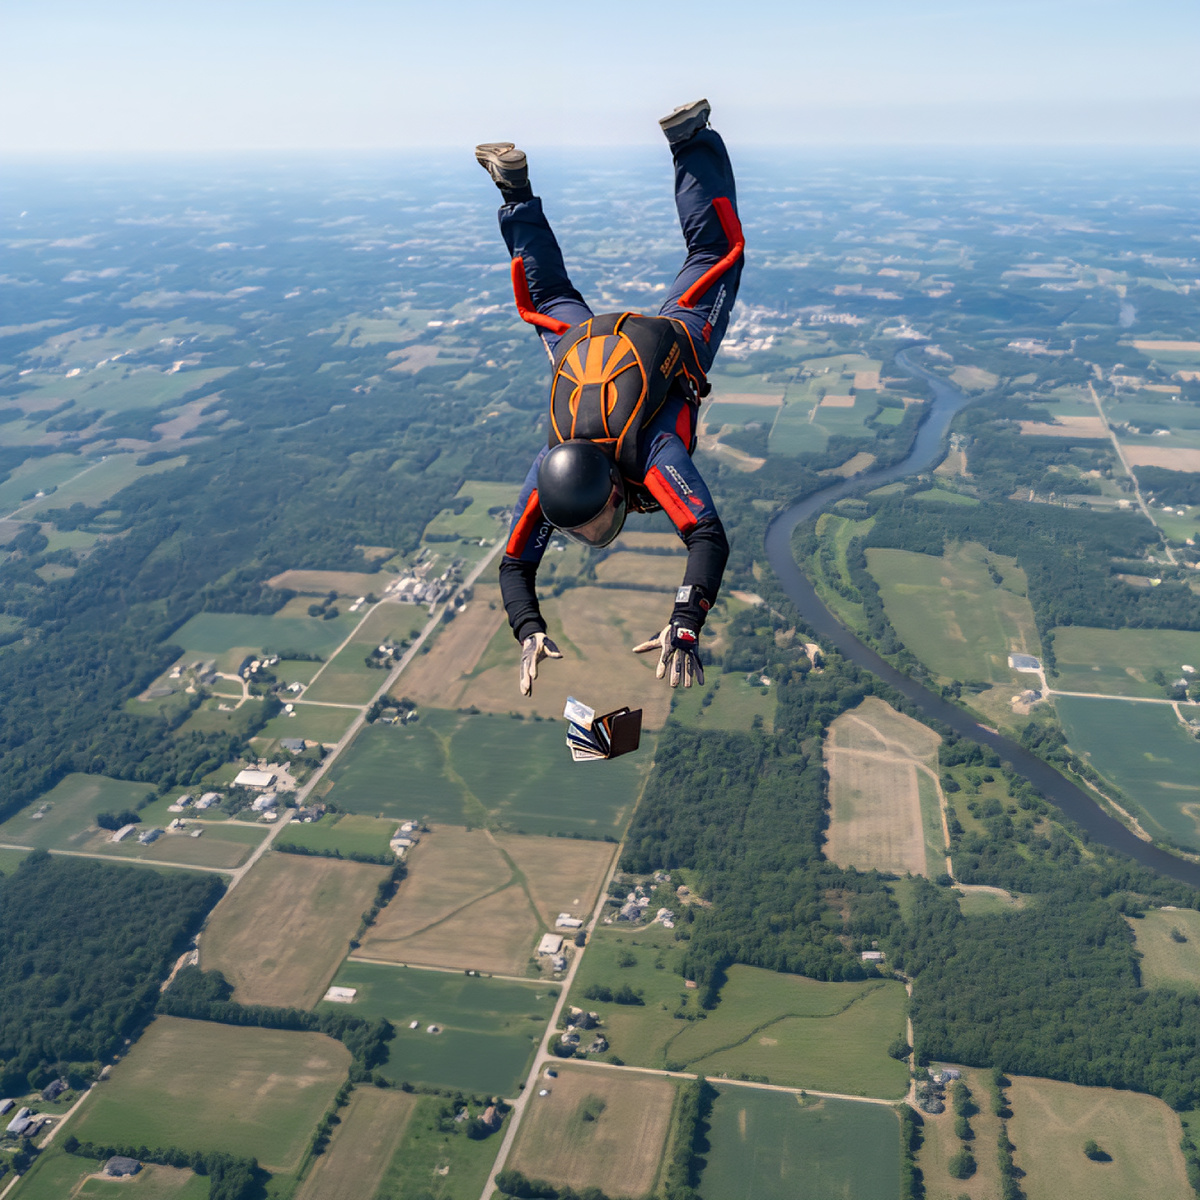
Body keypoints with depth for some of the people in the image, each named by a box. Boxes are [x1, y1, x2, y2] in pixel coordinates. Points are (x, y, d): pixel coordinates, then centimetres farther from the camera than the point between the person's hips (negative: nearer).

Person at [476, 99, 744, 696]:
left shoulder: (653, 456, -45)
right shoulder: (546, 476, -33)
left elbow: (710, 540, -51)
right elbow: (515, 566, -24)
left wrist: (684, 627, -63)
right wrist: (529, 630, -43)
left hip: (667, 344, -1)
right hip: (585, 344, 2)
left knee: (713, 253, 23)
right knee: (549, 297, 32)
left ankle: (691, 140, 31)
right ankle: (517, 193, 43)